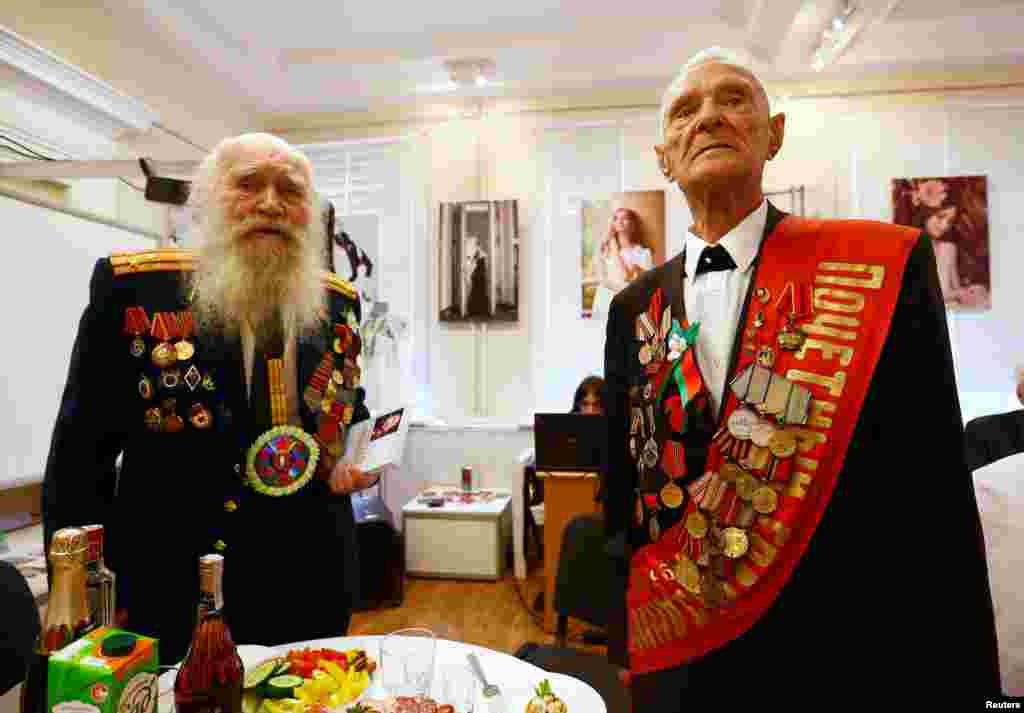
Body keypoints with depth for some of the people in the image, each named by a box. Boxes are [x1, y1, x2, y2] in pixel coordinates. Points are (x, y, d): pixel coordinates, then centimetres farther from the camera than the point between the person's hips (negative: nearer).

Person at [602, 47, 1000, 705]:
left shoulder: (885, 264, -9)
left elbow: (938, 495, -9)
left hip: (842, 659, -2)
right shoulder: (633, 308, 1)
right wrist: (628, 645, 8)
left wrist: (959, 677, -8)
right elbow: (623, 489, 6)